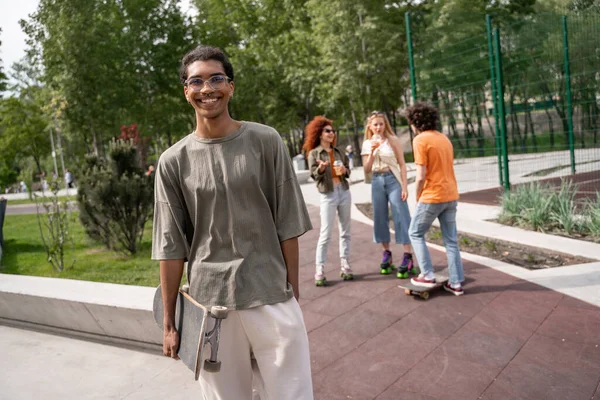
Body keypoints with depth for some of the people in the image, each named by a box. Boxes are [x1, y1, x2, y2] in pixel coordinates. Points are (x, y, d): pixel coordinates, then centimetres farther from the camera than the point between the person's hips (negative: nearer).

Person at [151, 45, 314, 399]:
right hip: (208, 303, 1)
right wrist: (169, 321, 4)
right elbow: (172, 247, 2)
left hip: (272, 297, 0)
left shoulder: (266, 142, -1)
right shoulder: (173, 161, 0)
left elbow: (287, 227, 0)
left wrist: (294, 295, -1)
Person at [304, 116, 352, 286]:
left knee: (345, 231, 7)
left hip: (344, 192, 5)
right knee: (325, 234, -7)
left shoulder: (339, 152, 13)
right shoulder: (314, 153, -1)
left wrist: (345, 170, -5)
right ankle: (319, 270, -2)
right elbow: (314, 175, -8)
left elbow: (348, 171, 17)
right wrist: (320, 168, -28)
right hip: (328, 195, -5)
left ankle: (344, 265, 15)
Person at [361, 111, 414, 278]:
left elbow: (402, 164, -3)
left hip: (393, 180, -4)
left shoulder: (393, 140, -2)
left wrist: (404, 186, -10)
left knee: (401, 217, -6)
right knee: (380, 218, 7)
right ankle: (387, 255, 18)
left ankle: (408, 258, -5)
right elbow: (367, 170, 4)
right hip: (377, 182, 4)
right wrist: (372, 152, -10)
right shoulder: (367, 144, 7)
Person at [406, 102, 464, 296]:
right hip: (451, 195, 7)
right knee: (451, 240, 12)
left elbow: (421, 175, -16)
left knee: (416, 233, 12)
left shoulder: (420, 140, -11)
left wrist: (418, 198, -1)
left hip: (432, 196, -7)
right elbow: (446, 168, 14)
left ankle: (427, 276, 11)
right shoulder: (444, 138, 12)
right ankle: (456, 283, 16)